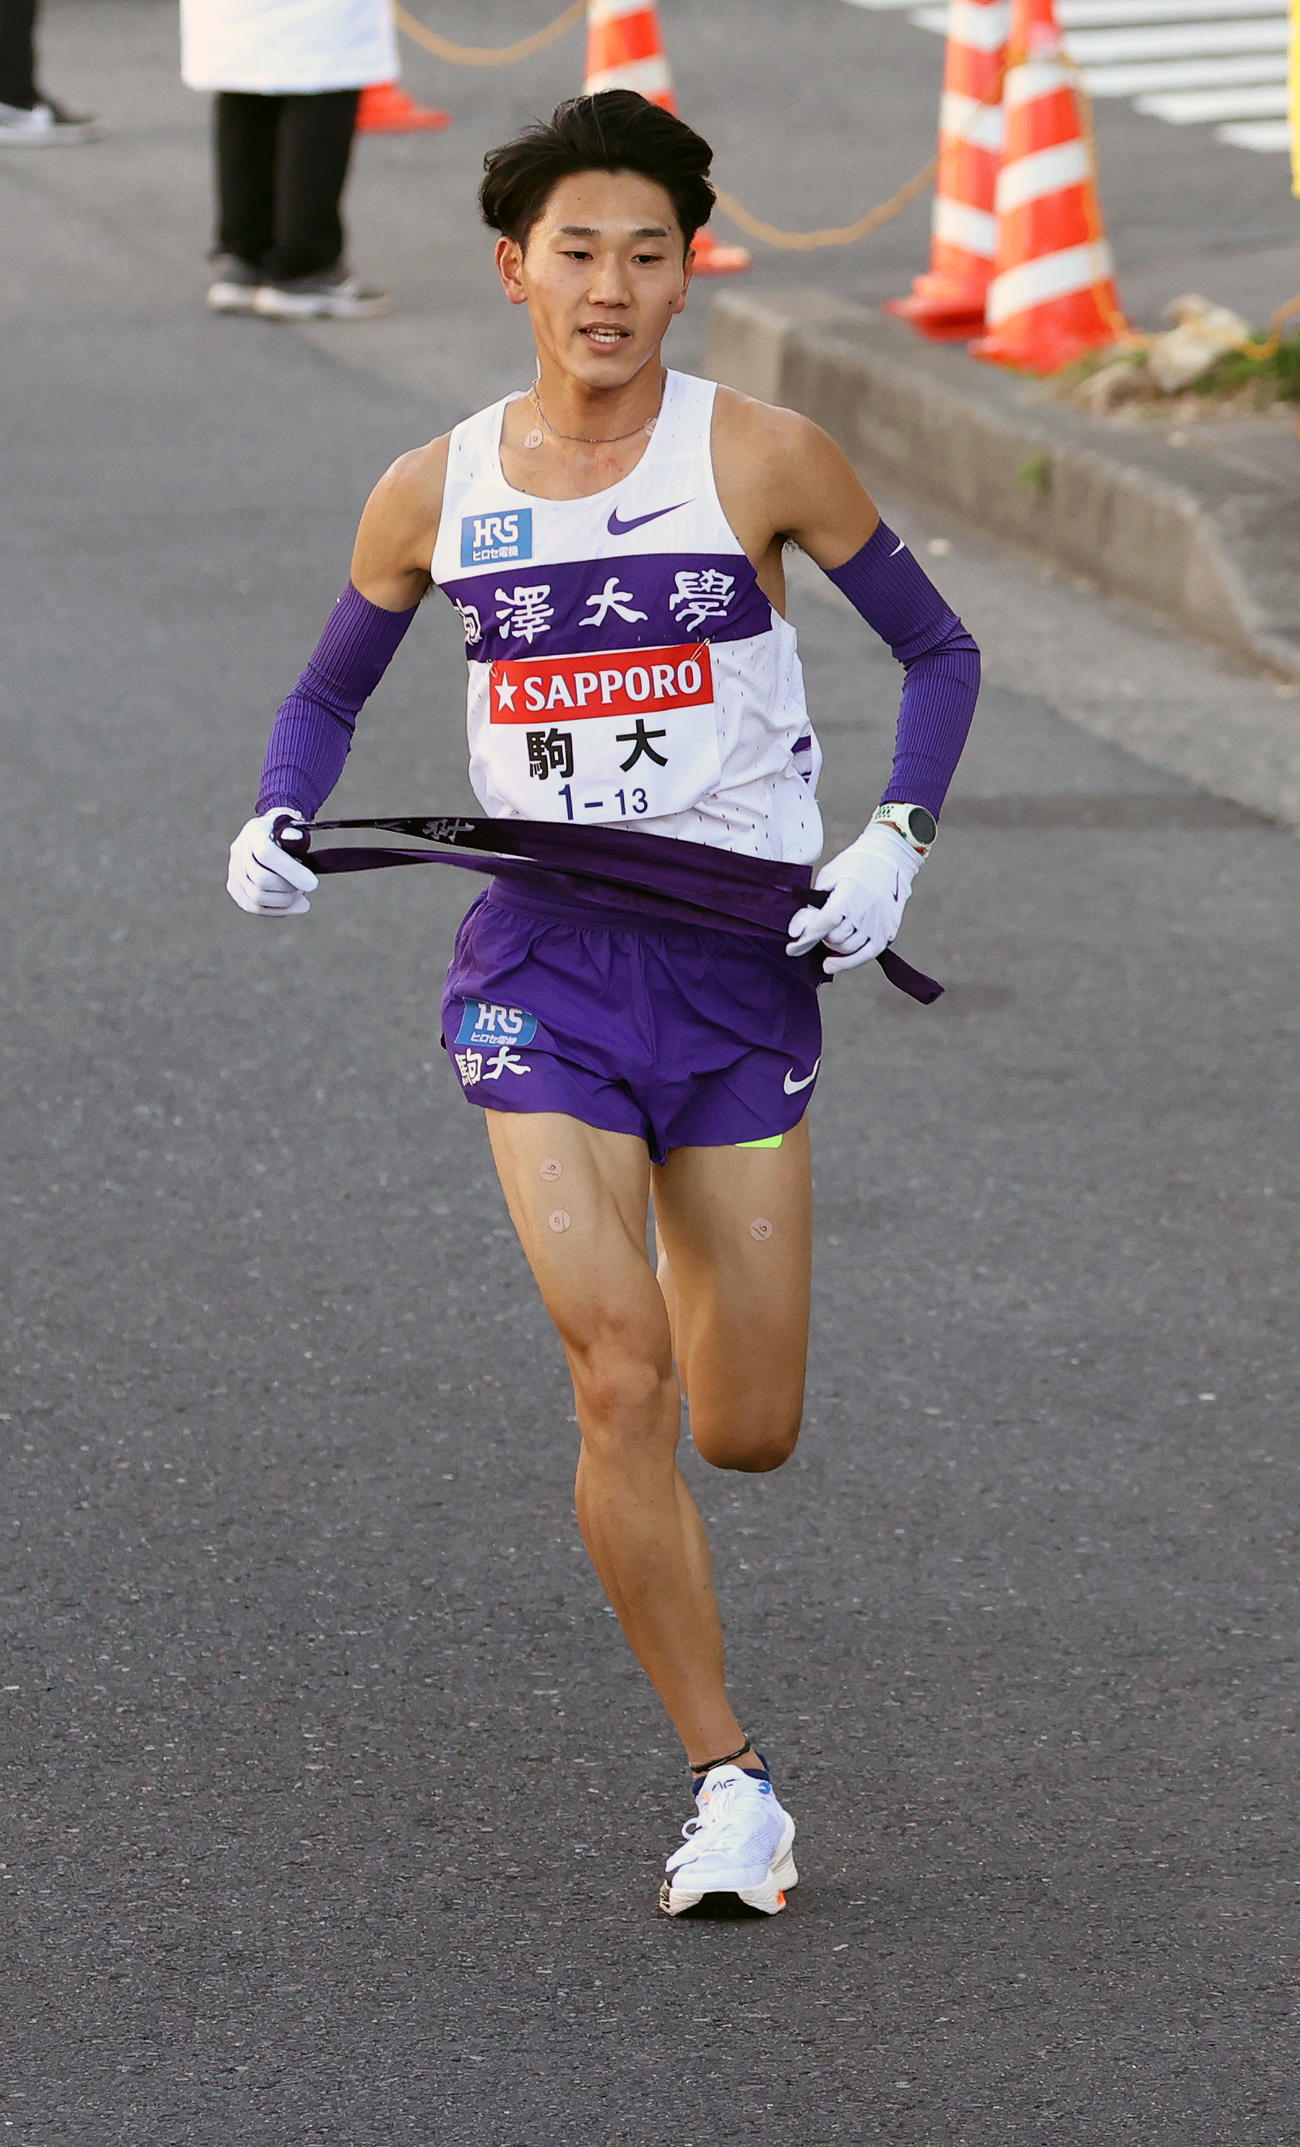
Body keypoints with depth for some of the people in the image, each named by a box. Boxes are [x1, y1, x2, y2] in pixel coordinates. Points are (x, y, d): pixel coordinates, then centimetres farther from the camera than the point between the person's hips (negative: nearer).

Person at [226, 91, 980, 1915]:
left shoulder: (763, 458, -4)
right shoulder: (435, 496, 2)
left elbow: (938, 653, 7)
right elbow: (329, 693, 19)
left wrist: (892, 844, -8)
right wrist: (277, 825, -1)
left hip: (742, 959, 0)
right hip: (541, 960, 0)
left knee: (747, 1433, 3)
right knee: (620, 1380, -17)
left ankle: (708, 1301, 43)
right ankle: (729, 1783, -5)